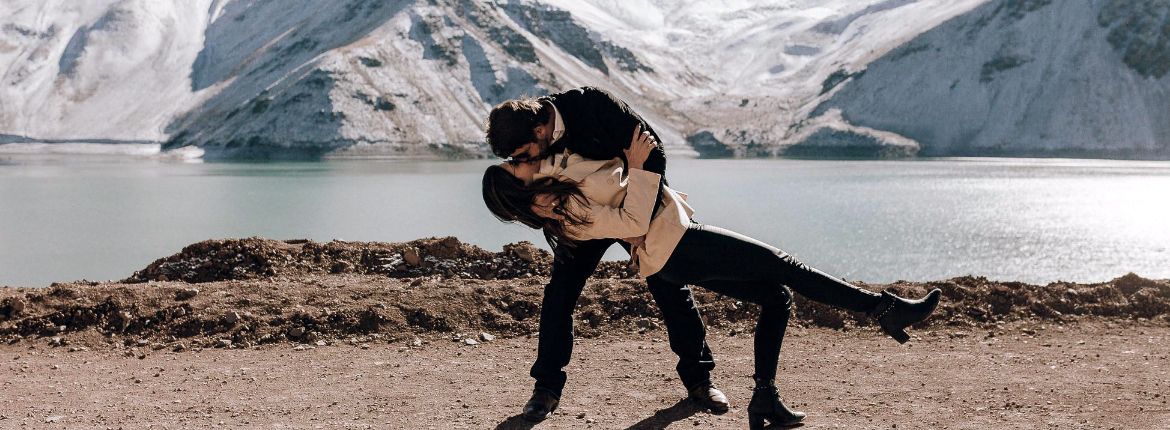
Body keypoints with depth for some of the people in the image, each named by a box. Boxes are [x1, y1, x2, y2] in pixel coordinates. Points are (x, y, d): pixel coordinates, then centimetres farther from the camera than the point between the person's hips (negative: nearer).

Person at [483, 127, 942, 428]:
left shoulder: (558, 169, 11)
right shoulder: (566, 212, -15)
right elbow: (633, 221, -21)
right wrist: (634, 167, -18)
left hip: (680, 249, 10)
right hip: (676, 246, -10)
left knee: (776, 296, 6)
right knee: (785, 266, -11)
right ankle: (884, 308, -5)